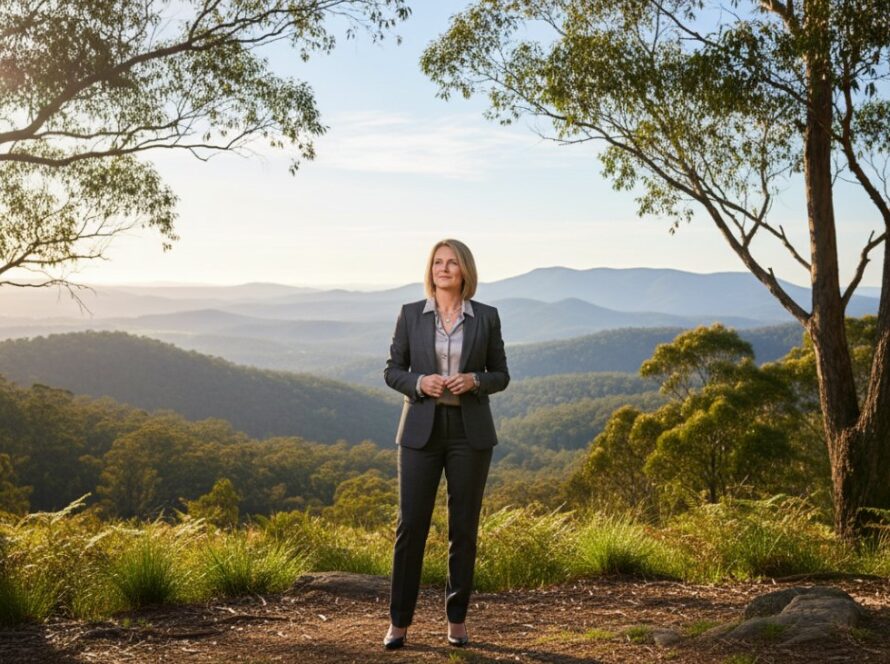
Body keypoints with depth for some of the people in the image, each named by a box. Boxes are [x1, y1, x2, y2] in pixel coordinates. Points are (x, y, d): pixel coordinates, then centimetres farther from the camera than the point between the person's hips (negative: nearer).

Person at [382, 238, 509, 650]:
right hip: (422, 429, 0)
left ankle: (457, 618, 18)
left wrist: (475, 380, -14)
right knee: (411, 524, -2)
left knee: (463, 527, 5)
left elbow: (501, 375, 7)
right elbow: (392, 371, 5)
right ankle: (399, 621, 9)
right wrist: (420, 382, -15)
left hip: (470, 431, 1)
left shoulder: (486, 316, 3)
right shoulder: (411, 314, 3)